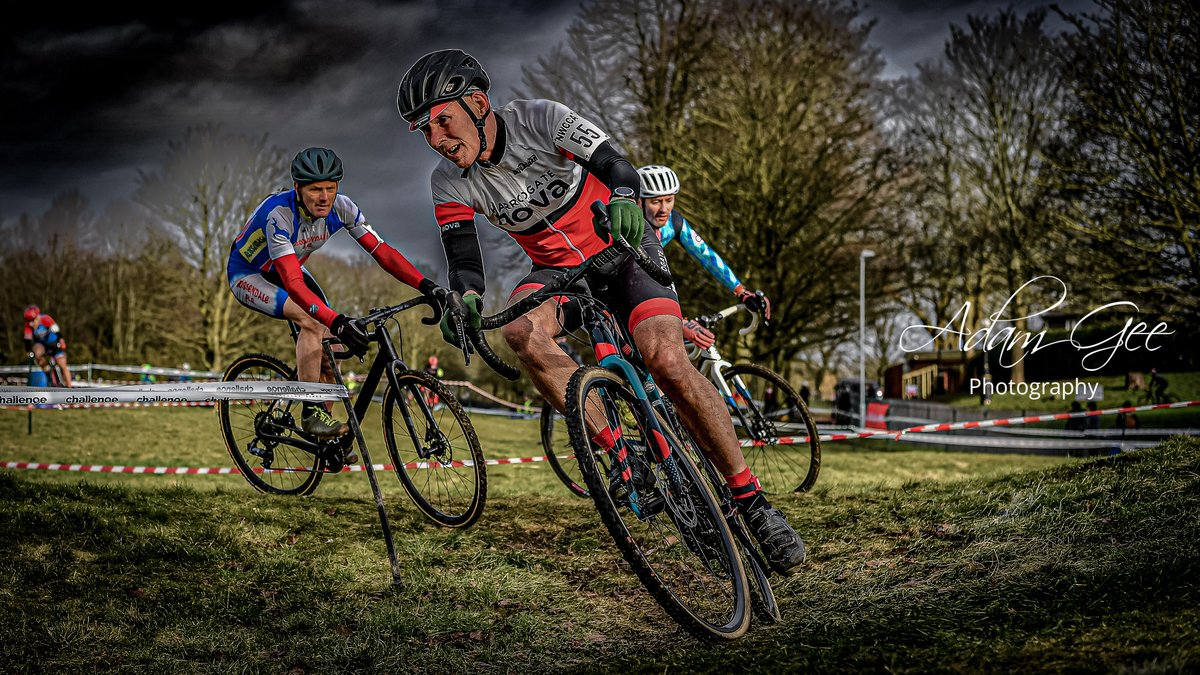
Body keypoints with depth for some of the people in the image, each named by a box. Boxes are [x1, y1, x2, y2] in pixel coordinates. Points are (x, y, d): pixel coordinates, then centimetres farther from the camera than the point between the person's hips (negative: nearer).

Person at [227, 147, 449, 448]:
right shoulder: (279, 214, -38)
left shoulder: (342, 208, -22)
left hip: (288, 269, 6)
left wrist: (427, 286, -35)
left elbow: (382, 251, -22)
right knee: (312, 321, -31)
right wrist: (337, 321, -58)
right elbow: (293, 284, -46)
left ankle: (326, 438, 8)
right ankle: (311, 413, -22)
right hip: (248, 275, -6)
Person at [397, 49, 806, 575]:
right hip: (558, 269, 3)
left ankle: (750, 498, -12)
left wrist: (624, 200, -53)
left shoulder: (540, 118, -21)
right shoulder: (450, 185, -12)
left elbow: (617, 167, -29)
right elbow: (463, 261, -18)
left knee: (667, 361, -24)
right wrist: (465, 302, -42)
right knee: (522, 332, -32)